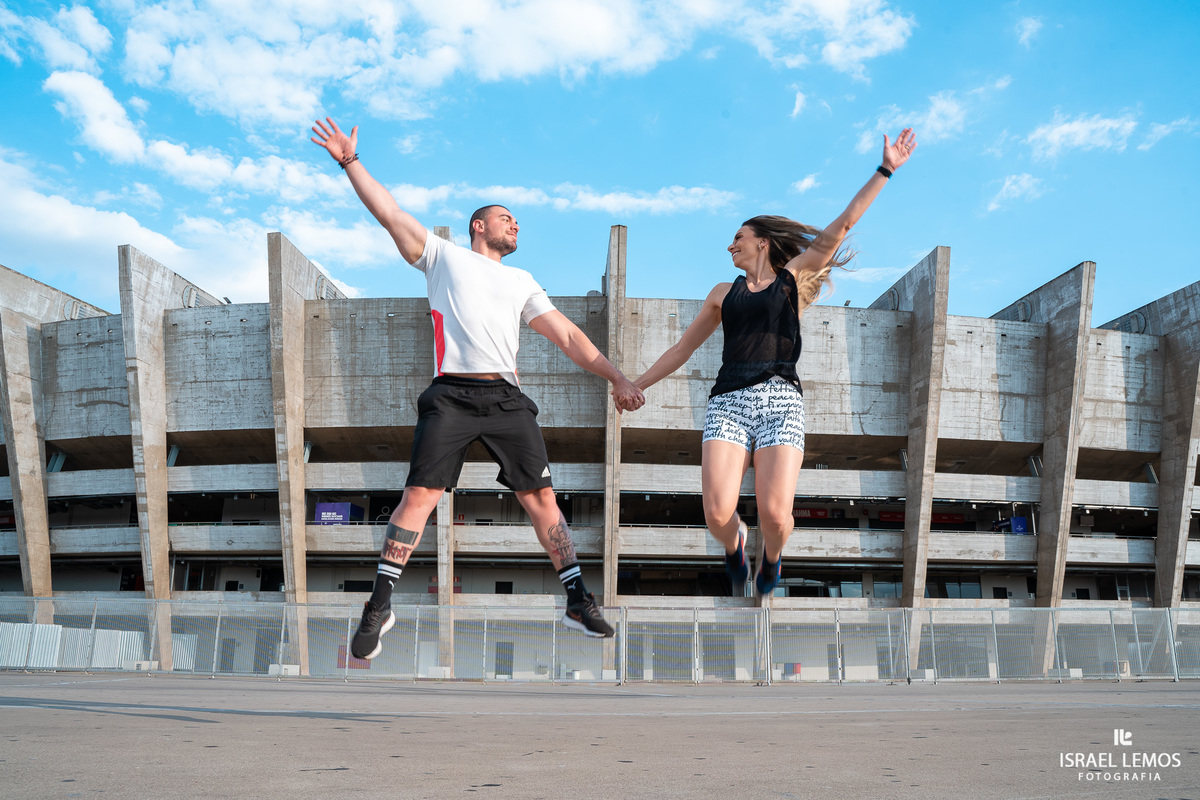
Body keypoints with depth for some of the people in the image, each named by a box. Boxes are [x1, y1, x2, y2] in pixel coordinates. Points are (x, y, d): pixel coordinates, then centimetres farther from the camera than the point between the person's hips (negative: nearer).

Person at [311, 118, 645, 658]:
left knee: (540, 496, -1)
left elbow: (568, 336, 19)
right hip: (452, 394, -3)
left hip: (507, 398, 3)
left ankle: (578, 601, 7)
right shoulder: (443, 255, 18)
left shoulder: (522, 282, 24)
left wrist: (615, 377, 11)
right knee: (420, 493, -10)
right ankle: (380, 606, 1)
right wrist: (351, 162, 7)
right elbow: (390, 214, 12)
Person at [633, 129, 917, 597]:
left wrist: (884, 170, 9)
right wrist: (636, 385, 29)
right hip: (729, 403, 2)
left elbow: (841, 225, 12)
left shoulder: (793, 277, 17)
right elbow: (682, 349, 29)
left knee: (775, 514, -16)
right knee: (718, 513, -16)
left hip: (780, 400, -2)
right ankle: (734, 546, 20)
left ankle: (770, 555, 20)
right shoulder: (723, 294, 24)